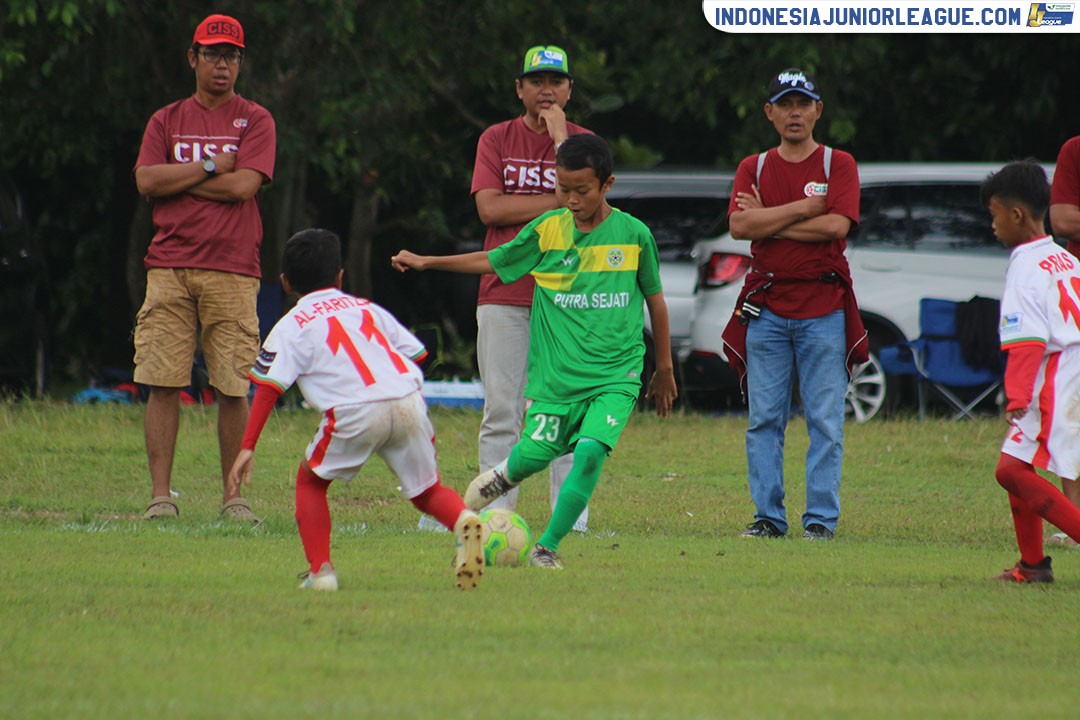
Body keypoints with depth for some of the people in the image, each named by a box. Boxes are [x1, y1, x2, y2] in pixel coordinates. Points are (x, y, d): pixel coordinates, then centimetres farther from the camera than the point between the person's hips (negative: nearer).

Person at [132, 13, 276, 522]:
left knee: (233, 388, -4)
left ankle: (234, 495, 2)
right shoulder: (167, 121, 15)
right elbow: (147, 181, 0)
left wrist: (178, 178, -2)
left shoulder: (255, 121, 8)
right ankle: (161, 496, -4)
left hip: (231, 272, -2)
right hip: (169, 266, 2)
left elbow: (243, 185, -8)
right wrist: (210, 166, -5)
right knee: (162, 383, -5)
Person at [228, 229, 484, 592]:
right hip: (409, 401, 4)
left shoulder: (291, 326, 14)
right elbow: (415, 353, 21)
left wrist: (247, 447, 5)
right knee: (427, 491, 17)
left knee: (310, 481, 19)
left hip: (356, 412, -4)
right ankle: (463, 521, -15)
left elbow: (268, 389, 5)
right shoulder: (367, 308, 27)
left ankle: (320, 571, 7)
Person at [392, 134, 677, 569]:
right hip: (556, 371, 1)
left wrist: (664, 368, 17)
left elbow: (655, 299, 11)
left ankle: (547, 547, -5)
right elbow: (492, 261, 15)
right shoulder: (547, 231, 0)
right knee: (534, 455, -1)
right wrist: (425, 262, 13)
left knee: (590, 452, -19)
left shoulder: (634, 235, -2)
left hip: (615, 373, -1)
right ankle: (503, 477, 37)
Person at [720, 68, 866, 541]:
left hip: (823, 310, -2)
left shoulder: (838, 164, 5)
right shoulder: (754, 169, 11)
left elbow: (836, 225, -11)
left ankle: (821, 517, -1)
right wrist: (805, 208, -9)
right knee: (764, 419, 1)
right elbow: (740, 225, -6)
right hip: (766, 308, 2)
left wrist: (769, 221, -7)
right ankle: (768, 516, 5)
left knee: (825, 420, -4)